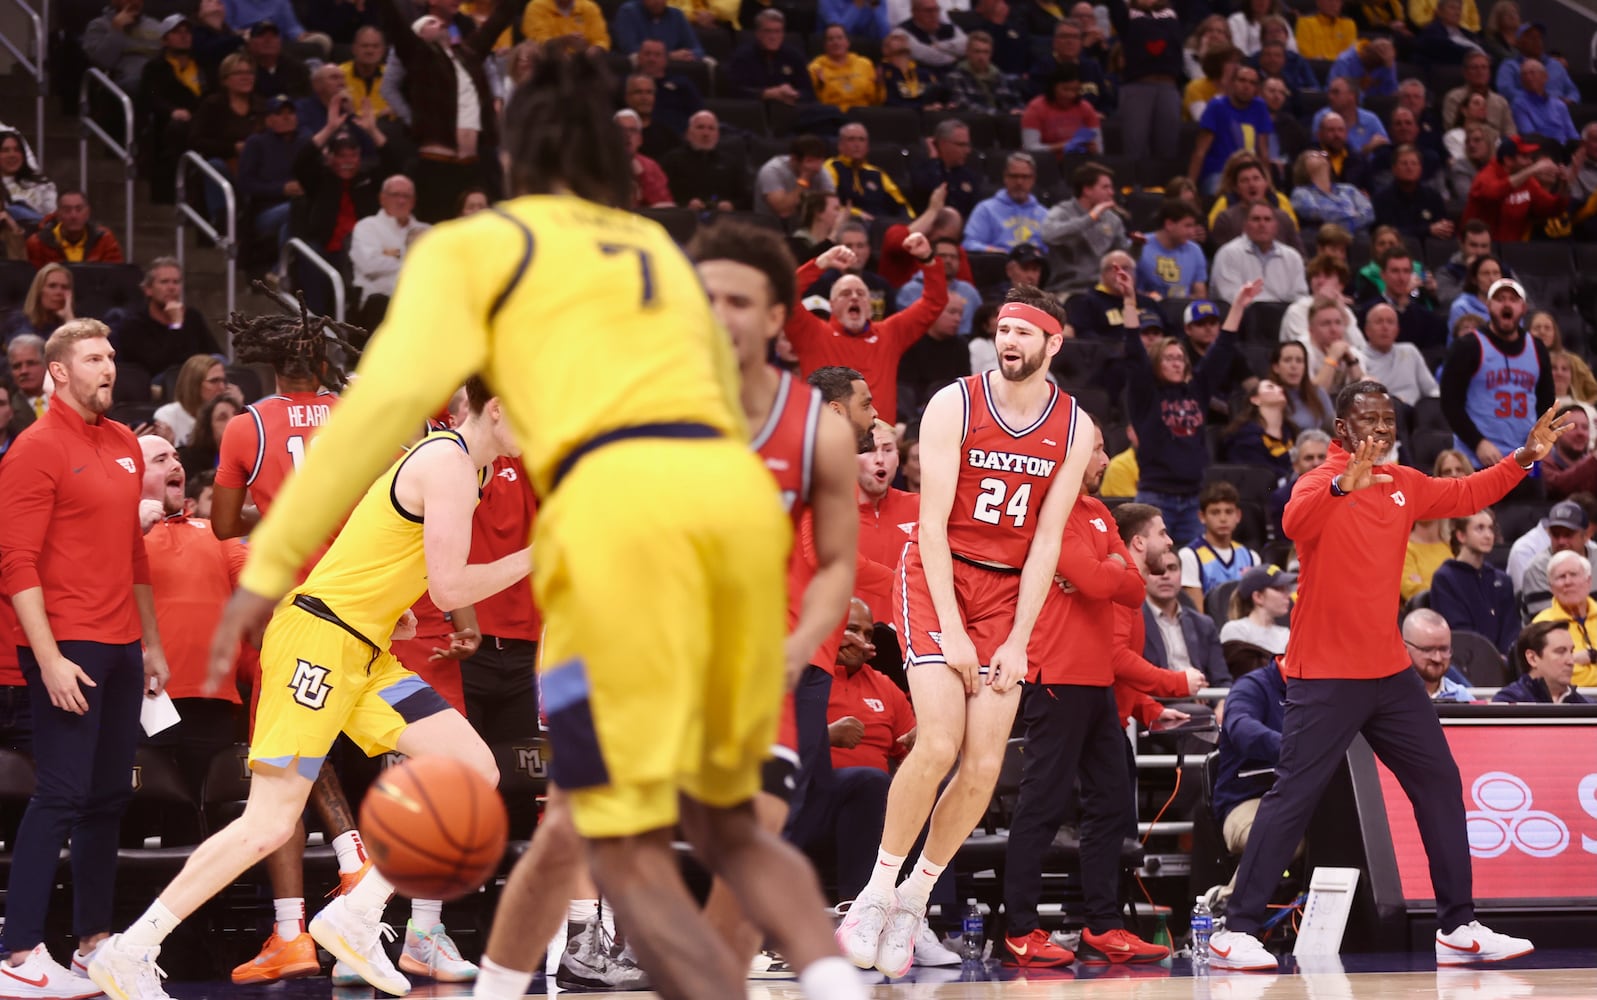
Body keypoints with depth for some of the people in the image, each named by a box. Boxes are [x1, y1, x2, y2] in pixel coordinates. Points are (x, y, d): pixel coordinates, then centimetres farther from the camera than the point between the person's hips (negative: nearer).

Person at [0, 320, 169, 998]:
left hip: (120, 650, 8)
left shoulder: (125, 445, 14)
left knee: (109, 795, 10)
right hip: (66, 649, -8)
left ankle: (94, 938, 17)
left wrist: (151, 642, 20)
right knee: (62, 795, -10)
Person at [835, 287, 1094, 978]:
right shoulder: (955, 404, -10)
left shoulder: (1074, 427, -1)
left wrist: (1016, 642, -7)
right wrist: (952, 633, -17)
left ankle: (915, 897, 11)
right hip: (936, 577, -3)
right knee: (938, 745, -19)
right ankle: (878, 889, -5)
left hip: (1008, 590, 3)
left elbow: (1046, 540, -1)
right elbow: (933, 521, -12)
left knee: (984, 766, -6)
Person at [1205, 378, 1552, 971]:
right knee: (1293, 796, -10)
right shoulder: (1322, 482, -11)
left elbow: (1466, 495, 26)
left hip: (1389, 671, 8)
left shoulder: (1403, 485, 10)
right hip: (1326, 675, -8)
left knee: (1439, 783, 8)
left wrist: (1525, 458, 17)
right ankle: (1236, 932, -7)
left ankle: (1458, 928, 16)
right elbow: (1296, 523, -34)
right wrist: (1344, 483, -50)